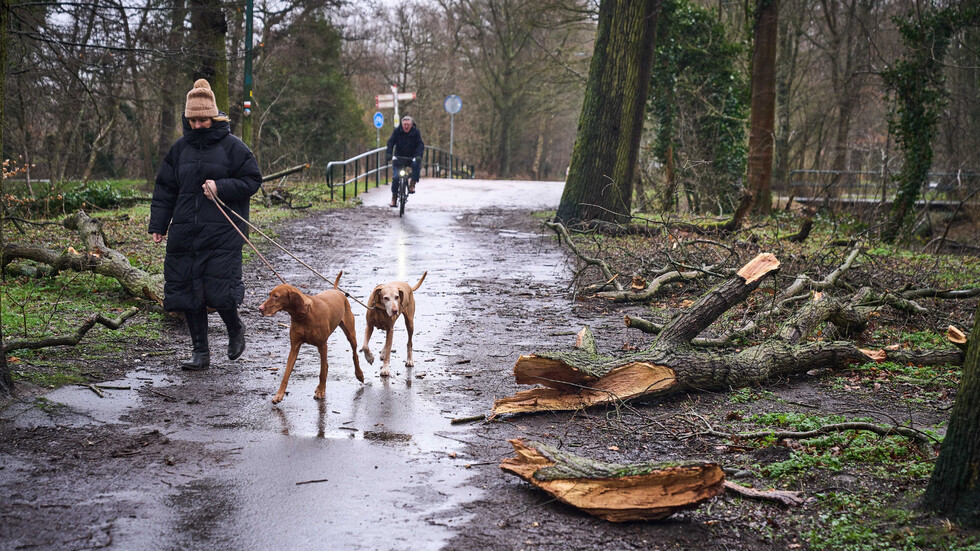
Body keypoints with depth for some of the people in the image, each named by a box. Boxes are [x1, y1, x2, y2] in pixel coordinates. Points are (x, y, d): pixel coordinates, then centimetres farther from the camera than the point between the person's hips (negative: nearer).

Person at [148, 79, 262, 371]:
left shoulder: (232, 146, -1)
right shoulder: (180, 148, 11)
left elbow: (252, 180, 0)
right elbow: (164, 189, 14)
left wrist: (221, 187, -14)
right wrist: (158, 224, 7)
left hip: (222, 234, -4)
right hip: (185, 234, 4)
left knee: (218, 291, -10)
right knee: (188, 292, 3)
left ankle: (235, 330, 22)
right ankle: (200, 353, 14)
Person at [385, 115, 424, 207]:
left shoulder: (416, 132, -6)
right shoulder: (397, 131, -5)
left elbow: (420, 144, -14)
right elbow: (391, 142, -13)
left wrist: (419, 155, -32)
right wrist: (388, 153, -30)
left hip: (412, 157, 0)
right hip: (399, 156, 0)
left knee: (416, 165, -33)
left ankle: (412, 185, -23)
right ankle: (394, 198, -1)